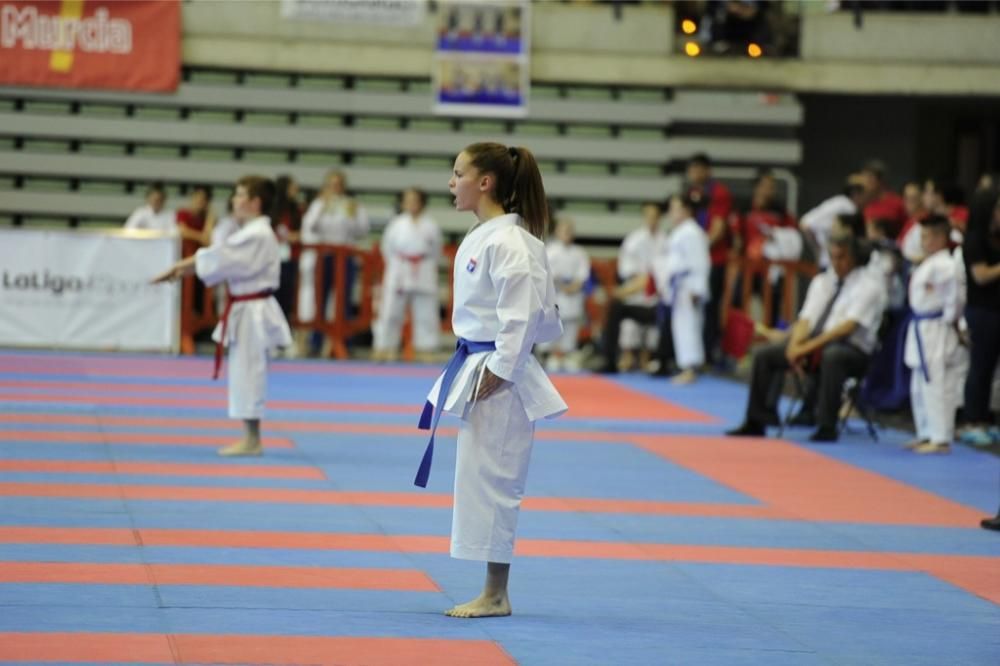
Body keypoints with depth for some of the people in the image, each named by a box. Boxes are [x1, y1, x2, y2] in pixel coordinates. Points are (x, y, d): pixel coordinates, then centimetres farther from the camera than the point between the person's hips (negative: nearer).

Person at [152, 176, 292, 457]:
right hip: (247, 310, 10)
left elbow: (220, 259, -20)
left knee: (247, 373, -6)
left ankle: (252, 441, -1)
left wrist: (180, 268, -13)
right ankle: (250, 439, 19)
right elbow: (221, 258, 10)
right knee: (244, 375, 14)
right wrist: (183, 267, -3)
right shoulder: (250, 233, 15)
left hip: (253, 312, -10)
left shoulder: (257, 235, -18)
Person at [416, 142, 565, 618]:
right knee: (480, 480, 12)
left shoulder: (509, 242, -18)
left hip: (499, 379, -10)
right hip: (474, 368, 10)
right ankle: (493, 593, 18)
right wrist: (470, 371, 16)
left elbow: (522, 313, -21)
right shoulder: (480, 237, 12)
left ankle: (495, 595, 3)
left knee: (491, 480, -4)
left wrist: (497, 374, -20)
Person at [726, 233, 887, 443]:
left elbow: (848, 326, -18)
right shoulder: (822, 282, 14)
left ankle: (827, 427, -34)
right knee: (764, 355, -6)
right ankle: (756, 423, -1)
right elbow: (806, 318, 6)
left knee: (832, 356, -41)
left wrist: (810, 346, -26)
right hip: (814, 344, 7)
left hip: (852, 349, -7)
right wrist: (795, 345, -16)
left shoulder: (868, 287, -7)